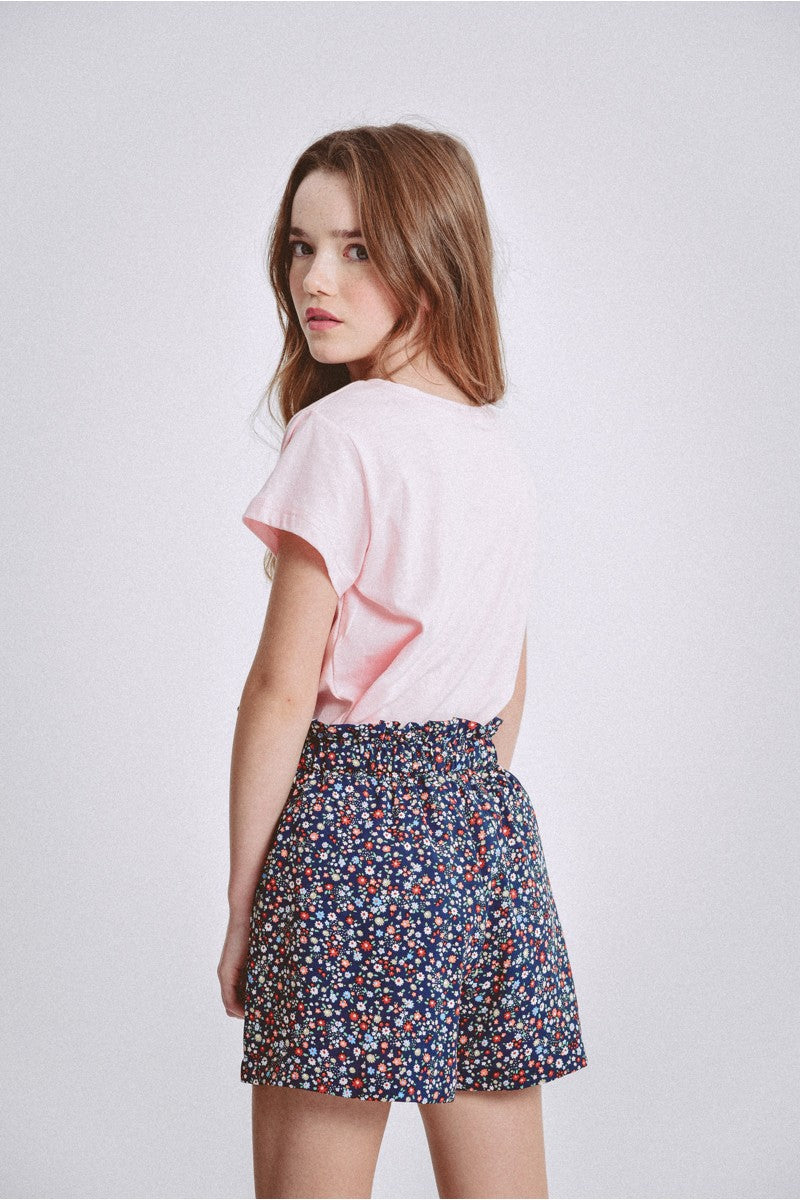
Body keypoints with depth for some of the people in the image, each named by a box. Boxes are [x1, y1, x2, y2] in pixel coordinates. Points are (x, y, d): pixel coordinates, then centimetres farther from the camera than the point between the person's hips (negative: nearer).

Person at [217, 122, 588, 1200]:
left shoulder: (339, 435, -12)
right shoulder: (499, 444, 12)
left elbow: (284, 688, -12)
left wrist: (242, 903, -5)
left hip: (350, 826, -8)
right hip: (491, 826, 8)